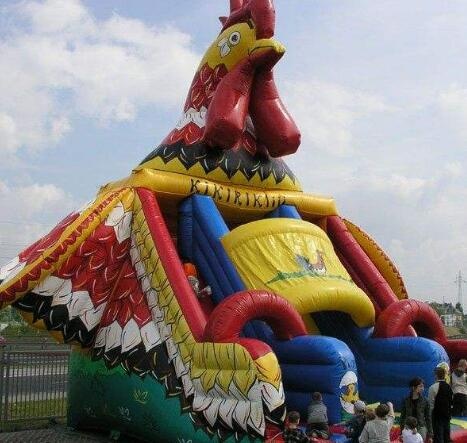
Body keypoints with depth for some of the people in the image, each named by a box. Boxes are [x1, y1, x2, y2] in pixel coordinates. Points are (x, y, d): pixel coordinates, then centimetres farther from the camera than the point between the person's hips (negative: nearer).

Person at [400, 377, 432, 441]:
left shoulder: (424, 401, -2)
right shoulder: (406, 401, -1)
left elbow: (428, 418, 3)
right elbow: (402, 417, 5)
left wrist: (430, 434, 2)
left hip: (421, 428, -1)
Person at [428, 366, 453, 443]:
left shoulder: (433, 387, -14)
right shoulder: (449, 387, 5)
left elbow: (431, 403, -12)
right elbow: (451, 402, 11)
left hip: (437, 414, -6)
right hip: (447, 414, 6)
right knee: (446, 437, 14)